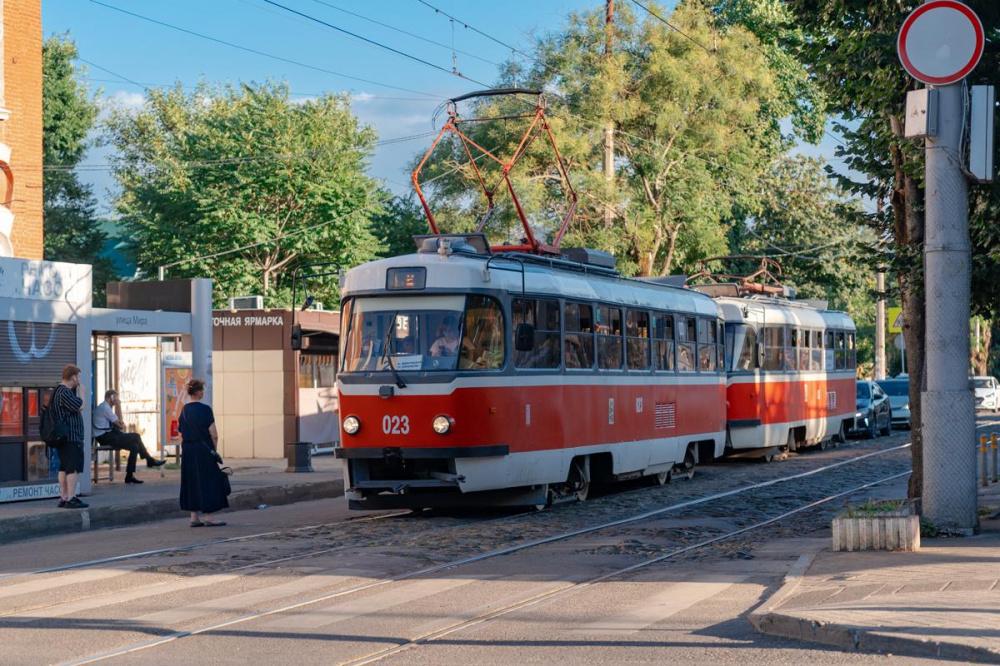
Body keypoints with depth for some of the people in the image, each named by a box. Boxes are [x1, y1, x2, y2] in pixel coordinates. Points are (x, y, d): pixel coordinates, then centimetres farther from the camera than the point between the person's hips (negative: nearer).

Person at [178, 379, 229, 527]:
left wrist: (185, 449, 16)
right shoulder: (205, 409, -12)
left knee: (192, 483, 10)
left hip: (187, 452, 6)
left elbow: (181, 435, 10)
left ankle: (195, 517, 10)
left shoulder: (184, 410, 7)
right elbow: (214, 434, -13)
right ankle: (206, 517, -2)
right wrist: (213, 449, 1)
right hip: (203, 451, -6)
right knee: (207, 482, 0)